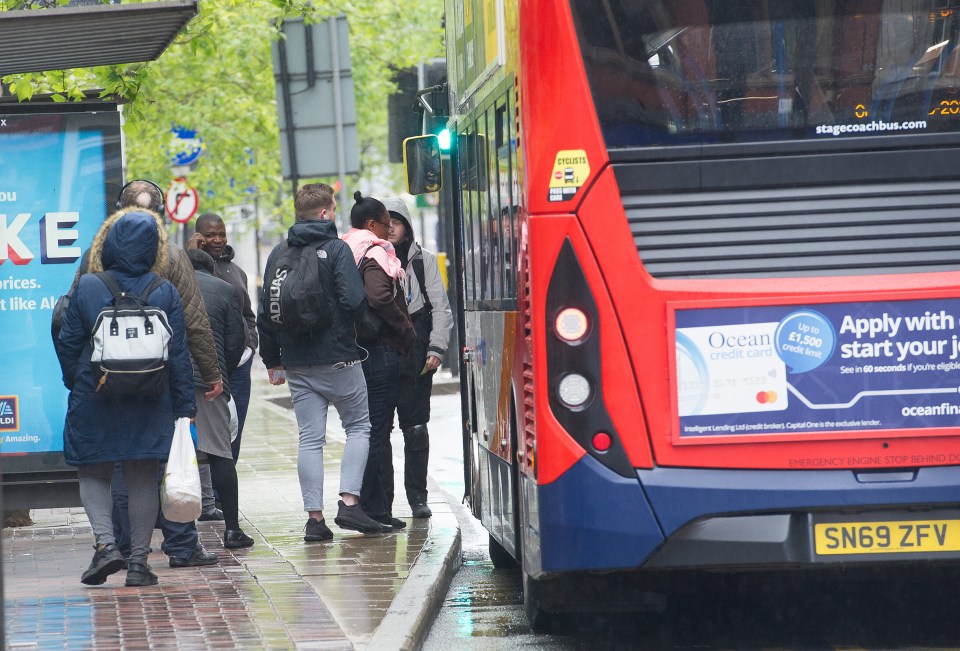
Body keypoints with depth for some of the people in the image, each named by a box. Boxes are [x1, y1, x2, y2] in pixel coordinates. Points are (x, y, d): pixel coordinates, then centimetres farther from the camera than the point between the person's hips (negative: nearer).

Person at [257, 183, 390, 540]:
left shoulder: (278, 253, 8)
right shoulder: (336, 249, -8)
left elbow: (265, 313, 10)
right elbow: (354, 301, -18)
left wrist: (272, 361, 17)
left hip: (297, 363, 4)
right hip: (338, 359, -4)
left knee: (310, 438, 5)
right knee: (358, 426, 9)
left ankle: (314, 516, 0)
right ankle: (349, 501, -5)